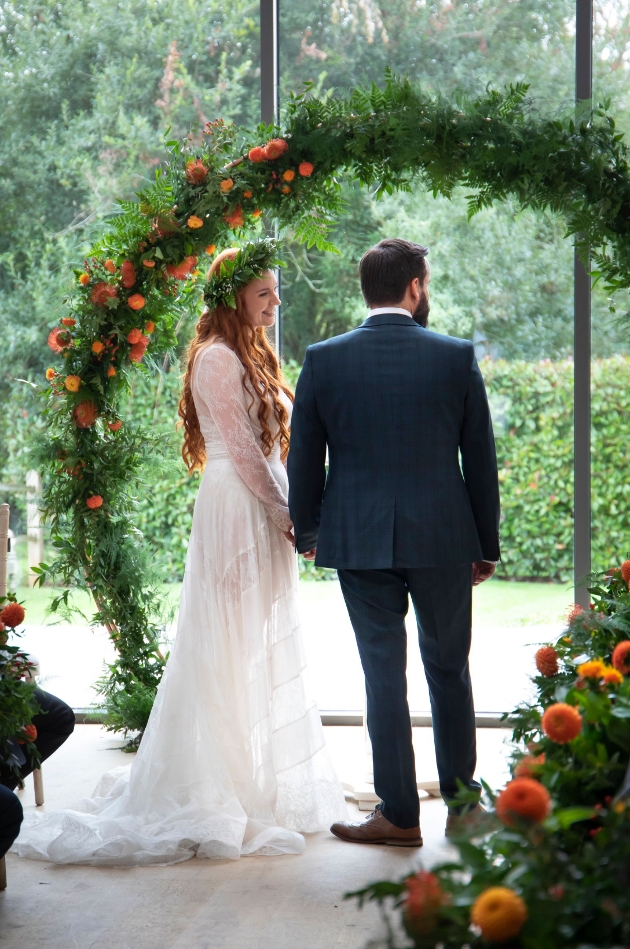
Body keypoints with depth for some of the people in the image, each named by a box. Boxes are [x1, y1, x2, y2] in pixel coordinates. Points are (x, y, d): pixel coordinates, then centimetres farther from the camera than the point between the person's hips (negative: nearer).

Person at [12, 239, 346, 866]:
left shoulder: (248, 357, 18)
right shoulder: (218, 359, -12)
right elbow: (241, 450, -16)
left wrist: (289, 513, 8)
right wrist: (285, 514, -12)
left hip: (262, 514, 10)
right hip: (236, 511, -10)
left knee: (260, 646, 13)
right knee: (231, 647, -5)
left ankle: (259, 779, 21)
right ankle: (223, 789, 1)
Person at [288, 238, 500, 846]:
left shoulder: (323, 360, -3)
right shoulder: (457, 357, -4)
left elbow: (304, 460, 3)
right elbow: (480, 460, 1)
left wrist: (306, 533, 18)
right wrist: (487, 545, 11)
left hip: (358, 542, 0)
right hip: (442, 538, 0)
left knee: (383, 673, 6)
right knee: (448, 669, 15)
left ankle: (400, 815, 10)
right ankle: (462, 802, 24)